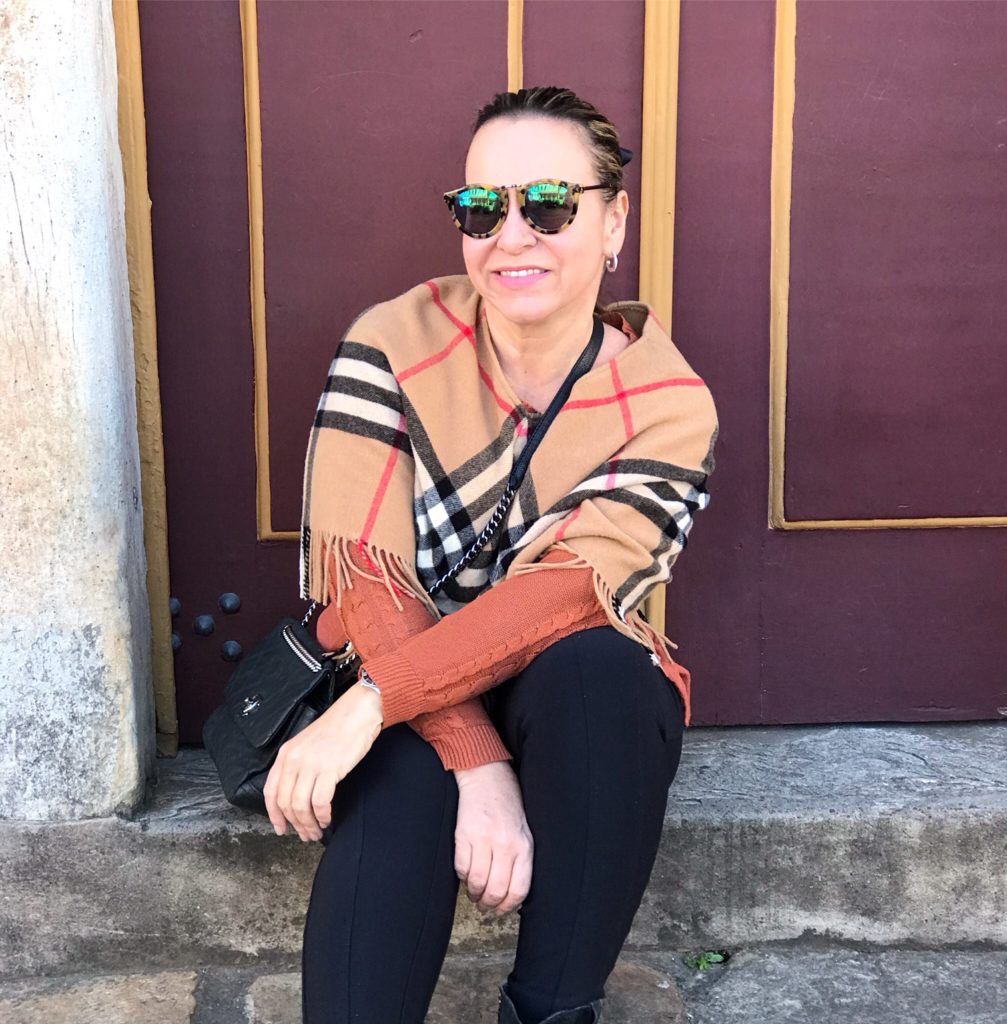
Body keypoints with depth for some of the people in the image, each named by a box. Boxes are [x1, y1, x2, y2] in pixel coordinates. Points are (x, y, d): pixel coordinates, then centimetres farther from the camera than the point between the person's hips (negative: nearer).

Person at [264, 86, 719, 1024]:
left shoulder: (671, 406, -10)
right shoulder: (393, 344, -9)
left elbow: (568, 592, -24)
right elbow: (359, 575, -17)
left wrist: (369, 704, -35)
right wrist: (478, 764, -28)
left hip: (582, 709, 1)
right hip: (406, 709, -1)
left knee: (595, 665, -34)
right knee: (399, 788, -35)